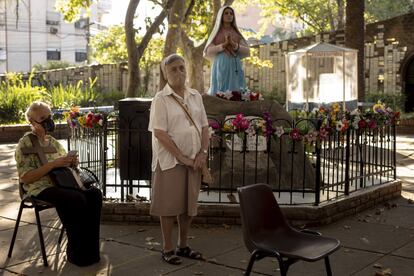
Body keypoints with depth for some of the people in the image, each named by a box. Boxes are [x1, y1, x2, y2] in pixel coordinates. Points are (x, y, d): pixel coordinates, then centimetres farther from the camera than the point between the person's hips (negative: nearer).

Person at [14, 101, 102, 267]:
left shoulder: (52, 141, 17)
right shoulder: (25, 144, -6)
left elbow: (64, 165, 24)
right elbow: (25, 178, -15)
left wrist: (72, 162, -1)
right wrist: (53, 164, -22)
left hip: (62, 182, 7)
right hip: (40, 188, -7)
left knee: (94, 194, -18)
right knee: (77, 200, -32)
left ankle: (90, 249, -11)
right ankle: (75, 253, -17)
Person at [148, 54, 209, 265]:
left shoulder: (195, 96, 8)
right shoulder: (161, 99, -9)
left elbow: (204, 127, 10)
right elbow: (160, 133, -15)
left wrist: (203, 153, -4)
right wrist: (182, 158, -16)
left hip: (194, 160, 5)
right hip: (170, 160, -5)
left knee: (189, 203, 12)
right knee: (170, 204, 3)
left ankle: (183, 246, 27)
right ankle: (167, 248, 17)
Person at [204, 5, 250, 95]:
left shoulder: (237, 33, 15)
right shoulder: (216, 33, 10)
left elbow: (247, 51, 4)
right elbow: (208, 51, -3)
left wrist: (234, 44, -11)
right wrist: (224, 44, -14)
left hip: (235, 66, 2)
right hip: (220, 66, -2)